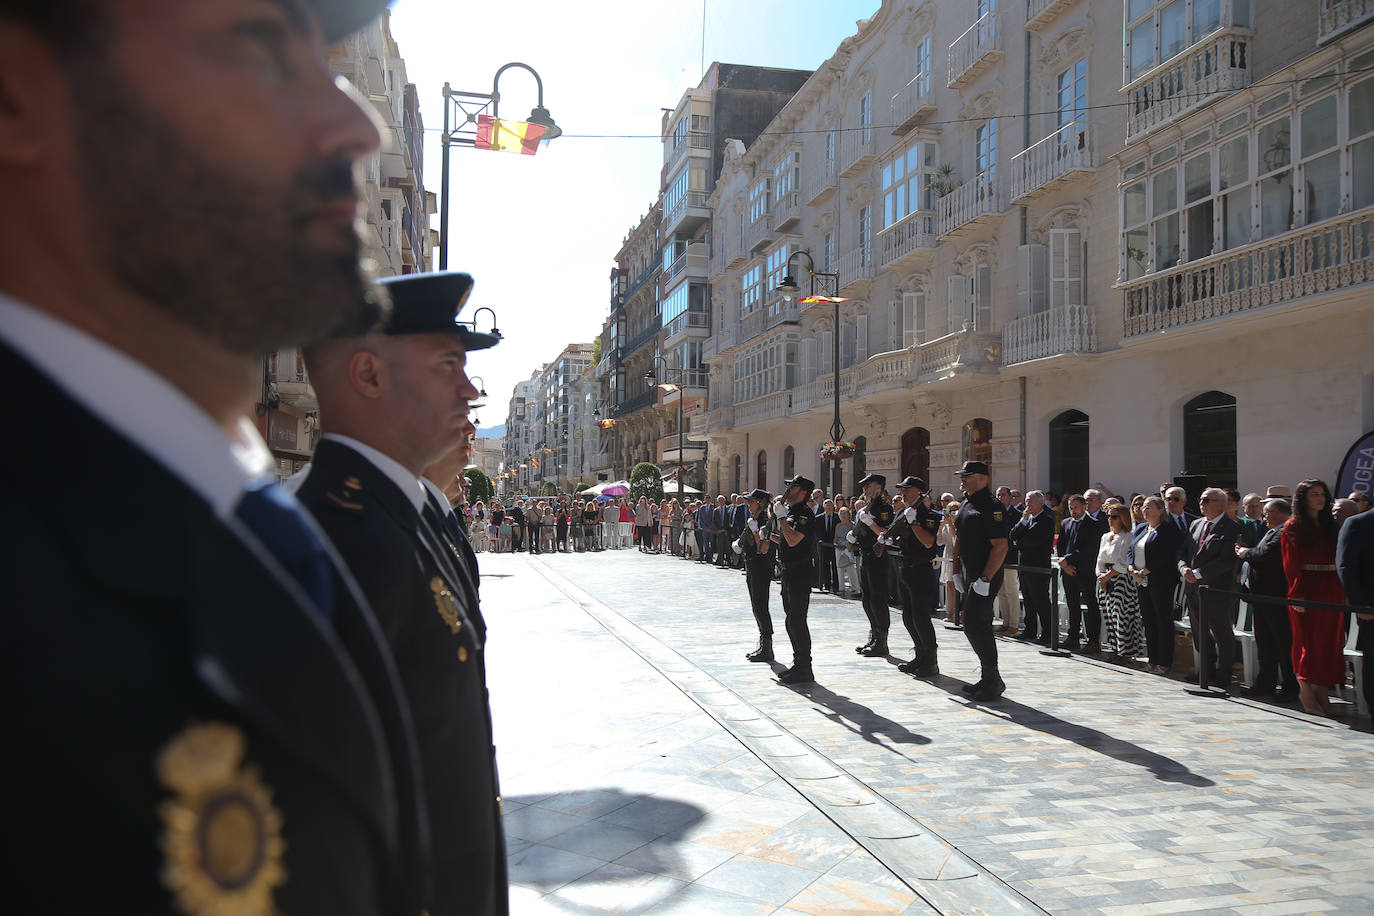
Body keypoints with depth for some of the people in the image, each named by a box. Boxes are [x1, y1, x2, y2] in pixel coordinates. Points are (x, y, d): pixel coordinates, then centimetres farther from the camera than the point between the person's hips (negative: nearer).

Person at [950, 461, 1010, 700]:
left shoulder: (991, 506, -15)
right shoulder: (964, 504, 15)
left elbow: (1000, 546, -21)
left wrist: (985, 579, -23)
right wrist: (956, 572, 18)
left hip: (986, 578, -10)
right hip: (970, 577, 10)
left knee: (974, 625, -11)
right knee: (978, 626, 13)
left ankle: (993, 681, -1)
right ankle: (987, 679, 22)